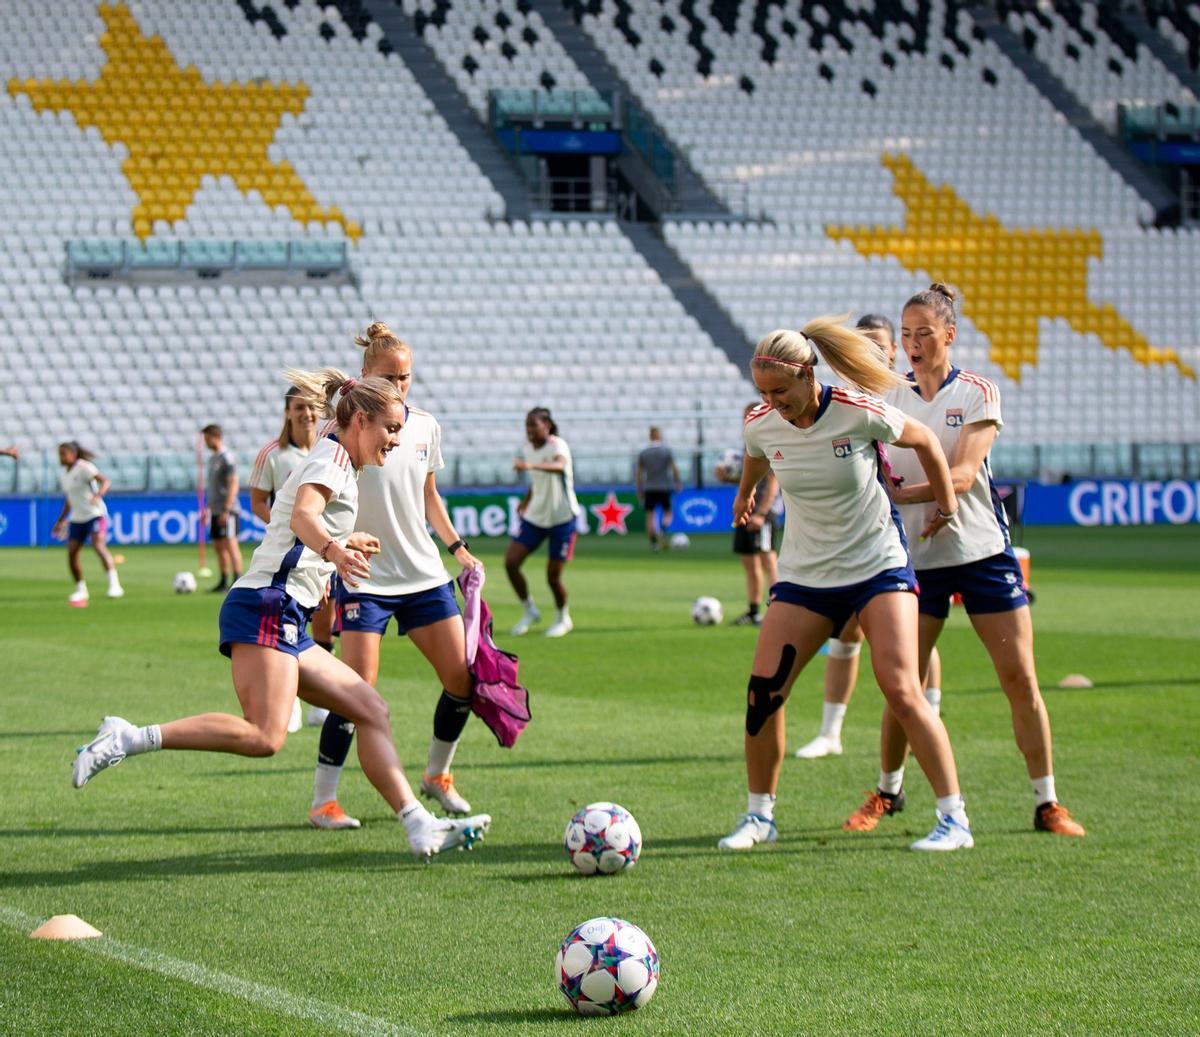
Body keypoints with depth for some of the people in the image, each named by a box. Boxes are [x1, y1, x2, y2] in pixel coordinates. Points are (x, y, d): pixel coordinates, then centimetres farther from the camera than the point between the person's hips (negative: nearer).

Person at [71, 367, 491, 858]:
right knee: (264, 737, -23)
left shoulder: (332, 462, 25)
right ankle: (128, 738, -21)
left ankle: (420, 827, 1)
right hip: (266, 606, -11)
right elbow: (303, 515, -26)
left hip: (287, 623, 11)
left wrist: (346, 543, 53)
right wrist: (333, 550, -45)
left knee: (371, 710, 6)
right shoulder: (332, 458, -4)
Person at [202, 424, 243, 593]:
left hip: (228, 510, -9)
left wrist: (226, 510, -20)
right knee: (219, 546, 10)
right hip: (216, 510, 9)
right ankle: (224, 582, 14)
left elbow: (233, 484, -16)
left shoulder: (227, 457, -11)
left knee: (230, 544, -12)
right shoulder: (213, 459, 17)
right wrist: (207, 509, 23)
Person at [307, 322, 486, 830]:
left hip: (425, 576, 6)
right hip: (365, 577, -5)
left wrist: (457, 546, 13)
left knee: (464, 678, 1)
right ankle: (322, 802, -2)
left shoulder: (426, 426, 7)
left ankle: (437, 775, 24)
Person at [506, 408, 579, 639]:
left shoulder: (557, 445, -19)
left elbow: (559, 466, -44)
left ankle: (563, 619, 24)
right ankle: (529, 611, 12)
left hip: (561, 519, -6)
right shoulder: (529, 448, 3)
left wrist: (530, 465, -60)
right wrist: (526, 500, 9)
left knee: (553, 576, -3)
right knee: (510, 562, -8)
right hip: (534, 517, 6)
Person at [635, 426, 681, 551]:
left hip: (649, 488, 1)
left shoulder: (643, 452, 4)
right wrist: (677, 483, 7)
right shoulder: (667, 450, -2)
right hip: (665, 487, -1)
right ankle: (663, 530, -18)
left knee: (650, 515, 5)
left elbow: (638, 472, 5)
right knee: (667, 512, 11)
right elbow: (674, 468, -6)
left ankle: (653, 542, -1)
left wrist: (639, 490, 13)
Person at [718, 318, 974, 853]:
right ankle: (759, 815, 11)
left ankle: (954, 819, -6)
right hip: (803, 575, 4)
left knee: (901, 690, -15)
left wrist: (945, 507, 8)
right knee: (763, 691, -6)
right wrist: (744, 493, 36)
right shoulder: (762, 425, -7)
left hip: (879, 565, -4)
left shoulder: (860, 413, -18)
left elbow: (924, 441, 0)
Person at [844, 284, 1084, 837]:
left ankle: (1046, 802, 6)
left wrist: (899, 493, -30)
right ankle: (887, 791, 19)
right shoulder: (891, 398, 5)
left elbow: (962, 475, -17)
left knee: (1020, 677, -4)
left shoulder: (978, 393, -4)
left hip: (982, 551, -2)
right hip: (917, 557, 2)